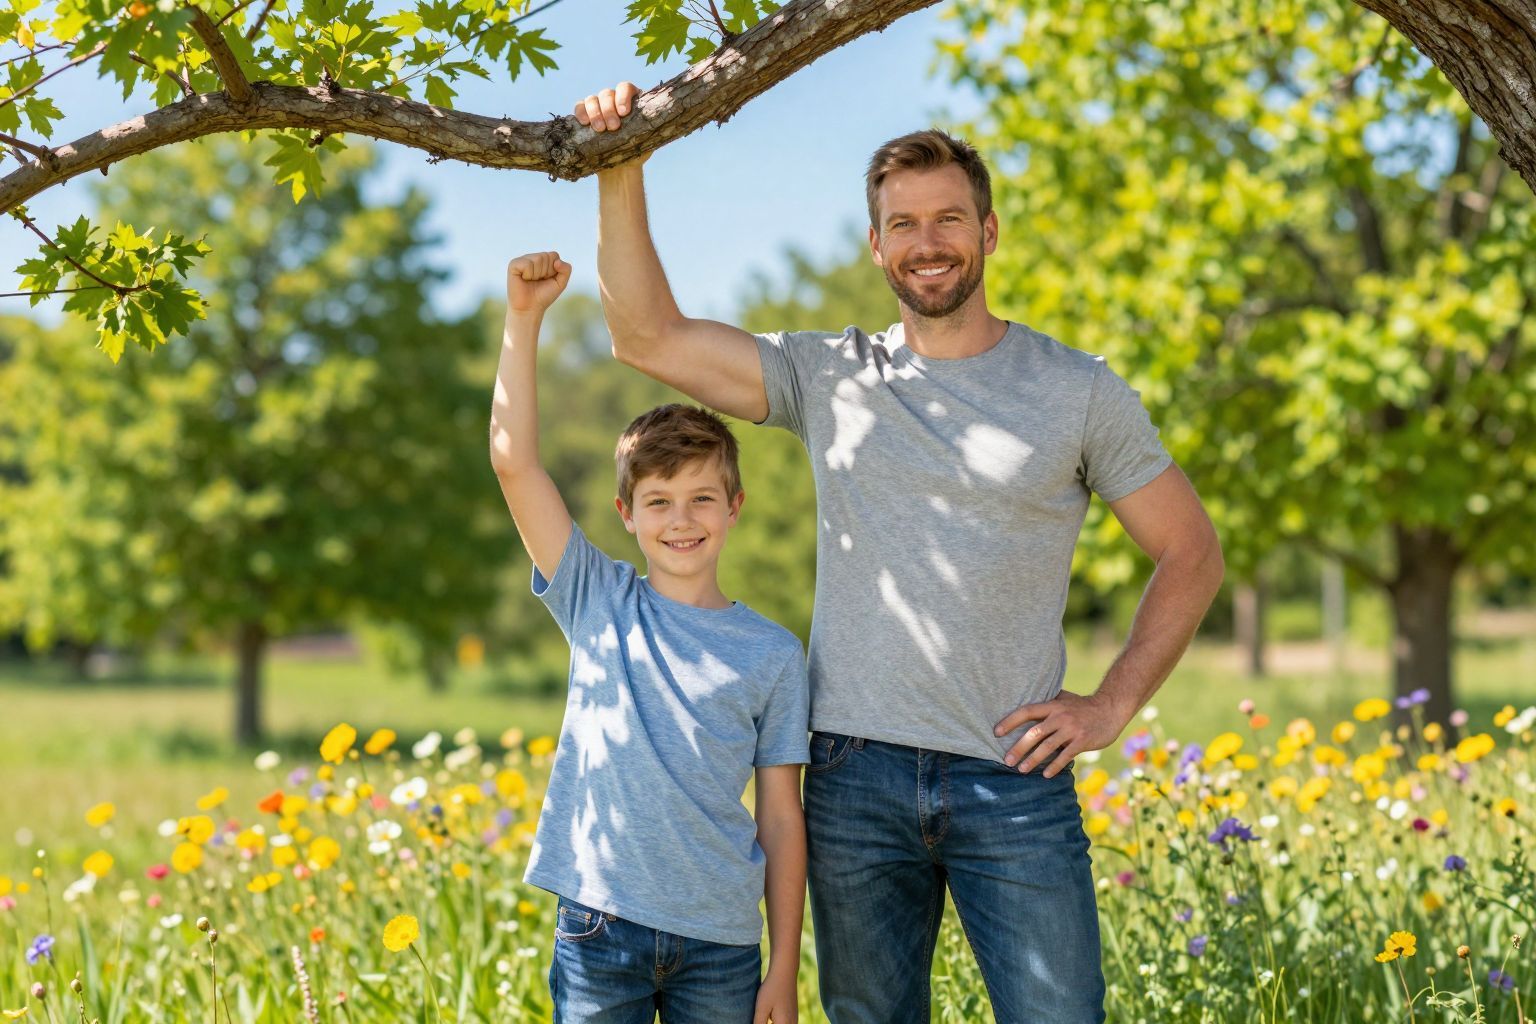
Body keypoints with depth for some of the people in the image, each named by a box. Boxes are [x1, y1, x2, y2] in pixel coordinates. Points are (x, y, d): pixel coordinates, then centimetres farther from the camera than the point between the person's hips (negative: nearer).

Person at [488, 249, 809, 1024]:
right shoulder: (598, 604, 2)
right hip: (600, 928, 0)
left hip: (720, 941, 1)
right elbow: (514, 462, -6)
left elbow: (781, 819, 4)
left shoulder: (773, 654, 3)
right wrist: (523, 319, -12)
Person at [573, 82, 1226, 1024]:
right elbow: (648, 337, 4)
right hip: (855, 777, 2)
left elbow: (1193, 554, 10)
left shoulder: (1078, 390, 4)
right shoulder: (829, 378, 8)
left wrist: (1114, 704, 1)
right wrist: (621, 175, -4)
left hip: (1014, 781, -1)